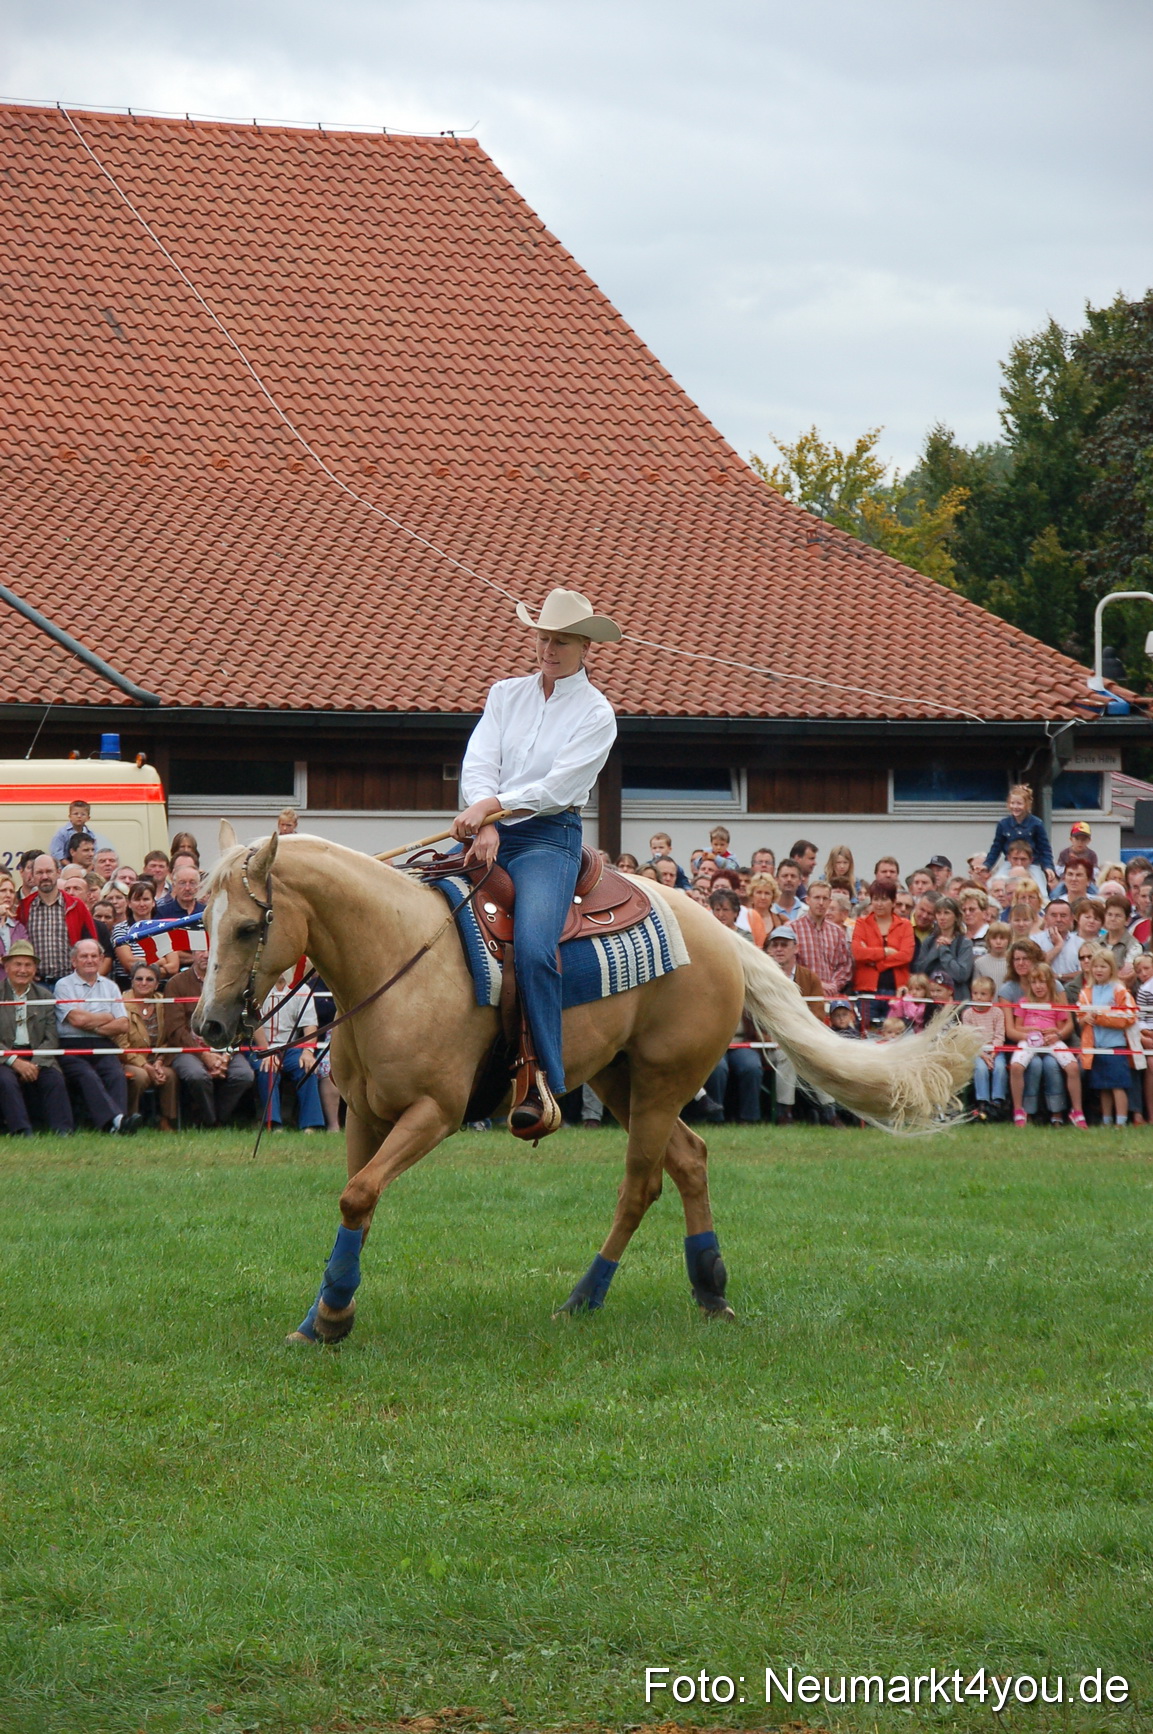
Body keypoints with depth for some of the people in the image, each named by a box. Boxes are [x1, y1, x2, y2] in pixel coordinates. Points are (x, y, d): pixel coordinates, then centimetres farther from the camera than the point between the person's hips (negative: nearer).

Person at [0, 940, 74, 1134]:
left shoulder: (45, 996, 12)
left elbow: (51, 1039, 7)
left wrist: (35, 1064, -11)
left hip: (37, 1058, 3)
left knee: (55, 1079, -25)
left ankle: (62, 1132, -26)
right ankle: (21, 1131, -34)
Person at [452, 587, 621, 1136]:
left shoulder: (596, 713, 2)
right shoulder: (506, 694, 14)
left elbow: (556, 786, -10)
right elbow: (478, 766, 3)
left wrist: (491, 806, -22)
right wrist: (485, 826, -15)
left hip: (549, 839, -5)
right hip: (488, 830, 5)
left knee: (532, 947, -29)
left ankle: (546, 1086, -27)